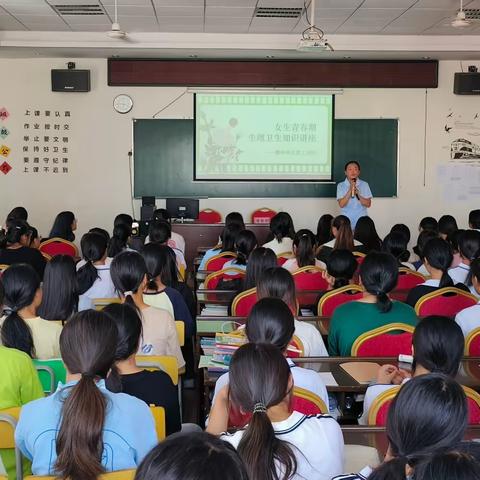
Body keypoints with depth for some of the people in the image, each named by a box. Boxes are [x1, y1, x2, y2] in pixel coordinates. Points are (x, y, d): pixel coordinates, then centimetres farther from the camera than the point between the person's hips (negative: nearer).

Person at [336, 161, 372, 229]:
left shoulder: (364, 185, 2)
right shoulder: (341, 185, 1)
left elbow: (368, 204, -1)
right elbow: (341, 204, -8)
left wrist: (358, 194, -15)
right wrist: (350, 190, -17)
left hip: (362, 220, 1)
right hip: (346, 220, -1)